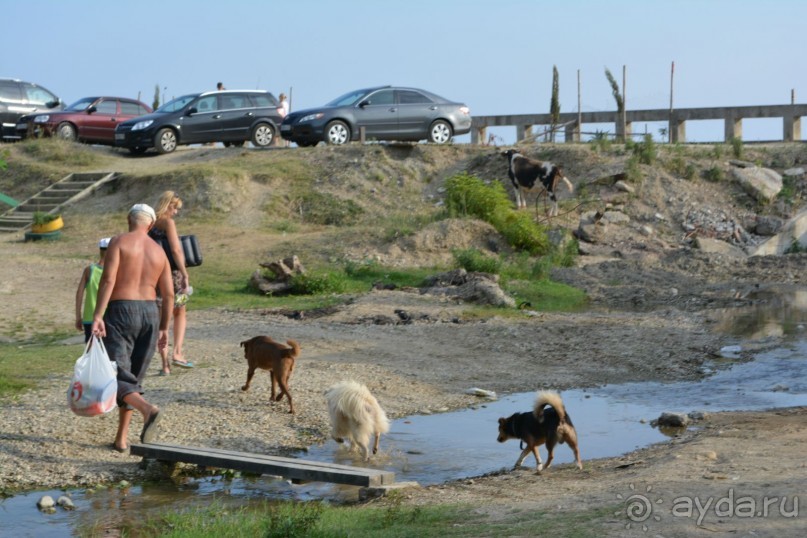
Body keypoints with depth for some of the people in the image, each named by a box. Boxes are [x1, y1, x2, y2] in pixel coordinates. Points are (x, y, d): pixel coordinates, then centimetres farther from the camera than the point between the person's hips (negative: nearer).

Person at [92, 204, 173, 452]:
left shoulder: (119, 242, -4)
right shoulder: (159, 251, 10)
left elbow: (108, 279, -16)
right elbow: (168, 294, 7)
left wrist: (97, 315, -18)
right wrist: (164, 328, 16)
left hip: (120, 312, -5)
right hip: (150, 314, 5)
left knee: (117, 376, -9)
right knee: (133, 377, 14)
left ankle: (148, 410, -36)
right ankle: (121, 438, 13)